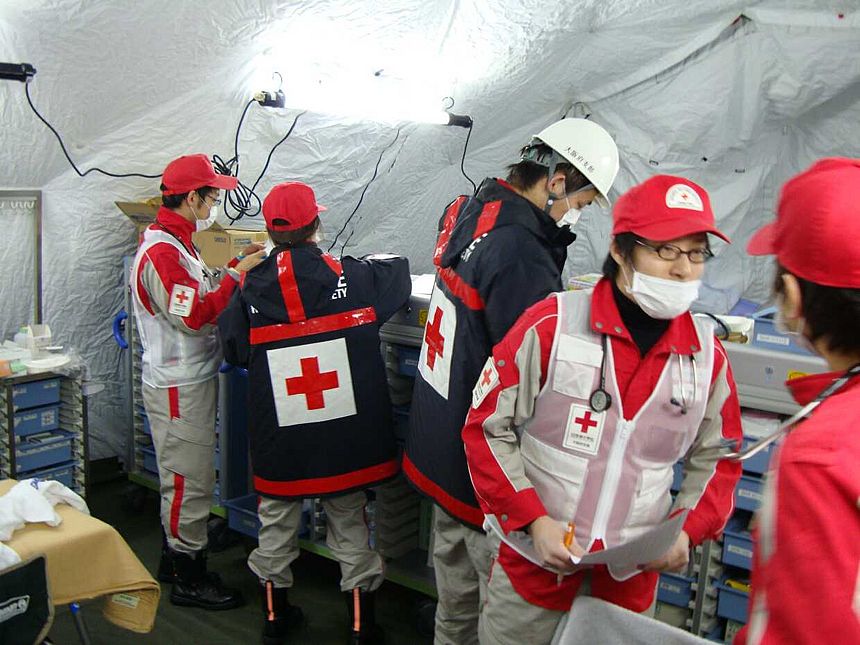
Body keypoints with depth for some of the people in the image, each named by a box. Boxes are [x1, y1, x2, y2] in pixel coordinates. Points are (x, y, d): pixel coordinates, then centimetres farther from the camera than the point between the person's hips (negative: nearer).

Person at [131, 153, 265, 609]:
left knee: (183, 477, 20)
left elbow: (197, 294, 11)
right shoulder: (162, 251, -21)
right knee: (190, 481, 0)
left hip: (190, 380, 10)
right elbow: (195, 316, -26)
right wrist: (237, 275, -18)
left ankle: (174, 558, 34)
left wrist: (237, 265, 4)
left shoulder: (174, 243, 12)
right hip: (179, 387, -10)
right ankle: (188, 579, 13)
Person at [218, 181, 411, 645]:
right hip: (347, 439, -1)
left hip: (279, 443, 1)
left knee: (276, 524, 19)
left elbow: (233, 350, 6)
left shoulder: (251, 292, -10)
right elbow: (399, 272, 8)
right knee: (350, 525, 13)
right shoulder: (354, 277, -12)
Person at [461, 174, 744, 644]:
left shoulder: (708, 354, -3)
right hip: (534, 566, -2)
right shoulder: (551, 325, -14)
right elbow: (487, 427, -9)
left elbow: (717, 458, 9)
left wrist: (688, 530, -6)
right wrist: (533, 520, -16)